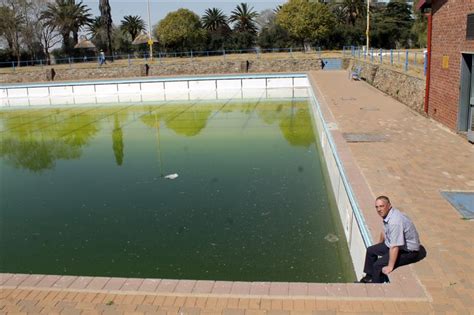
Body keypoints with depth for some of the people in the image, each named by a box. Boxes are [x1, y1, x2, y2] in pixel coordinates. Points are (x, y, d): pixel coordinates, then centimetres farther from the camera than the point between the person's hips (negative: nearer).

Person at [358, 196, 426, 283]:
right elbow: (384, 232, 17)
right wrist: (379, 246, 30)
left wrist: (390, 267, -28)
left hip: (408, 251, -10)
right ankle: (369, 278, 31)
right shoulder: (387, 214, -3)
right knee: (371, 250, 16)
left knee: (378, 265, -20)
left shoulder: (395, 221, -35)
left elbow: (395, 247, -34)